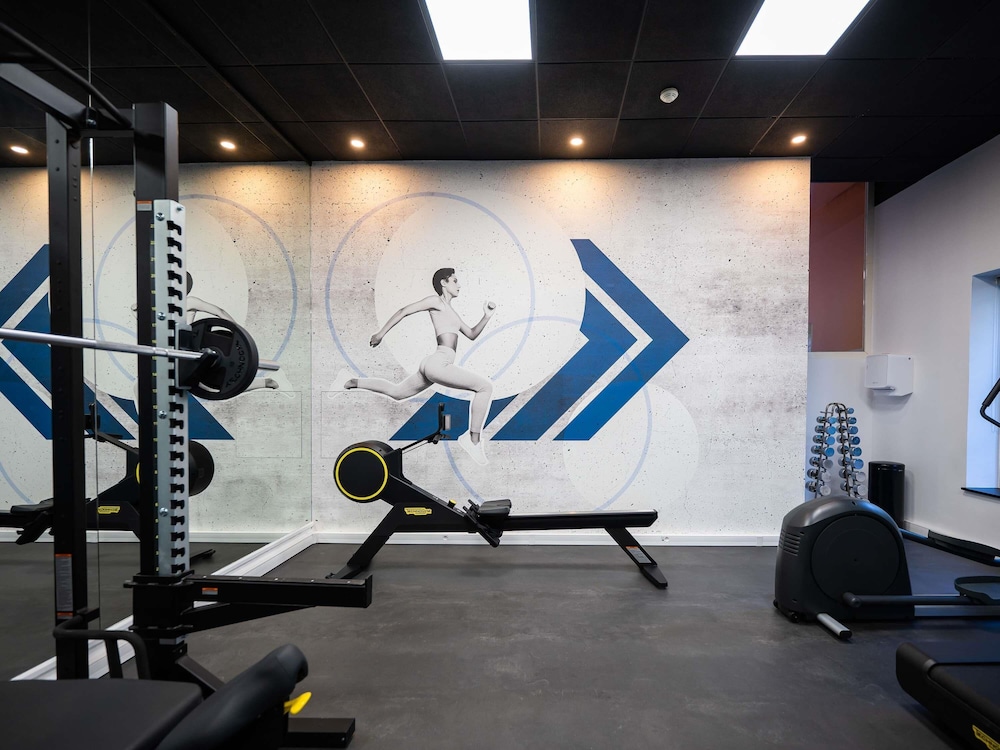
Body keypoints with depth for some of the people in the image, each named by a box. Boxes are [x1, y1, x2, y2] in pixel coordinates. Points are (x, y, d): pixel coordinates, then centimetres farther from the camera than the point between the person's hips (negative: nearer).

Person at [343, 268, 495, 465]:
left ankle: (354, 382, 33)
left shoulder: (450, 311, 25)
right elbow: (404, 311, -3)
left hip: (433, 365, 10)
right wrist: (381, 333, -4)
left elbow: (472, 334, 27)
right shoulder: (436, 301, 0)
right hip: (438, 363, -10)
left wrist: (487, 317, 13)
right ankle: (474, 439, -14)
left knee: (396, 392, 25)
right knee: (485, 386, -15)